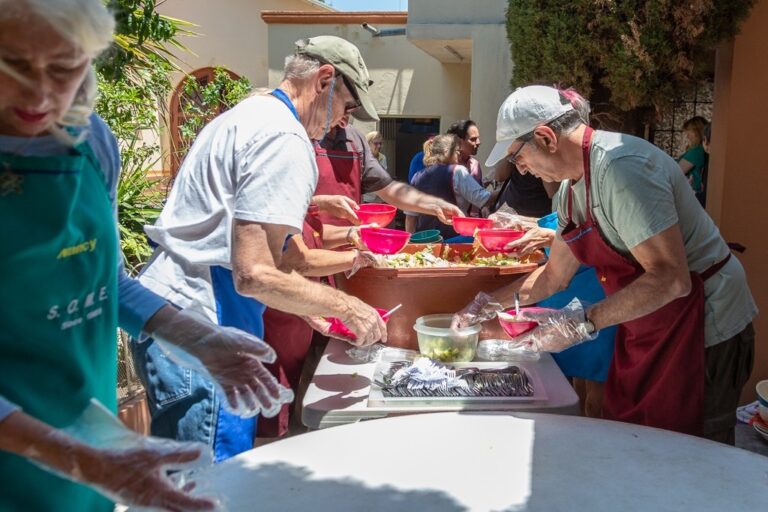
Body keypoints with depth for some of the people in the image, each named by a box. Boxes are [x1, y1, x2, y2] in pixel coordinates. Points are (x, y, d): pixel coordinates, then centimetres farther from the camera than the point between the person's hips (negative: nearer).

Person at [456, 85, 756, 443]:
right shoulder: (572, 188, 6)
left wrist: (583, 322, -28)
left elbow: (670, 279, -30)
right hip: (645, 333, 9)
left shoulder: (621, 166, -25)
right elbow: (554, 275, 16)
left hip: (701, 330, -9)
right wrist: (487, 304, 14)